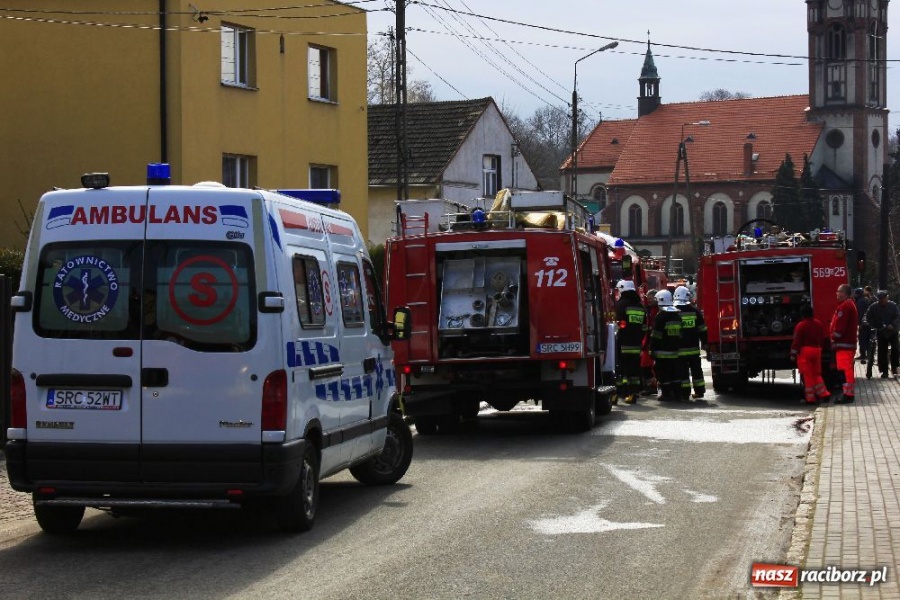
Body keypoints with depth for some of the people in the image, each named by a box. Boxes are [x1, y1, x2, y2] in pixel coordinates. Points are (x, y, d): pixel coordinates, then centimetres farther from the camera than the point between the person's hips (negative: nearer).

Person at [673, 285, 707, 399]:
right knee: (696, 370, 12)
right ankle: (699, 391, 15)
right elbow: (702, 329, 6)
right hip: (694, 347, 3)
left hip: (680, 349, -3)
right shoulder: (694, 311, 2)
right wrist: (704, 343, 15)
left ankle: (685, 393, -1)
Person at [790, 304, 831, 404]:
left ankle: (810, 398, 1)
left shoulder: (801, 326, -14)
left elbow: (797, 341, -13)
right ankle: (823, 393, 11)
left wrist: (793, 354, -5)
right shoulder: (819, 324, 5)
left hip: (804, 351, -6)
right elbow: (823, 339, 14)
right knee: (816, 374, 17)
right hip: (817, 350, 6)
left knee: (807, 375, 0)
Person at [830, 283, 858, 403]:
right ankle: (849, 393, 20)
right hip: (850, 341, 11)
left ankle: (848, 394, -14)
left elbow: (840, 325, -21)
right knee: (847, 369, 15)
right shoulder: (851, 304, 20)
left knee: (845, 369, -12)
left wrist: (834, 339, -11)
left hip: (843, 343, -11)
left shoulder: (844, 306, -15)